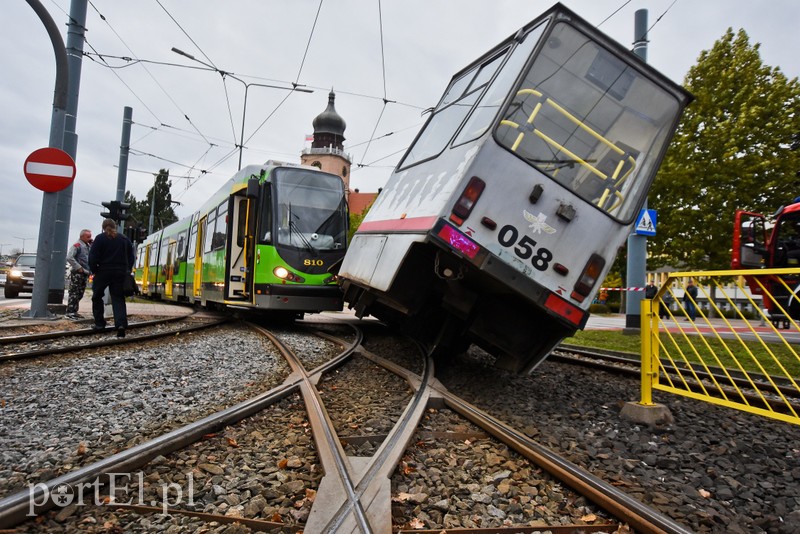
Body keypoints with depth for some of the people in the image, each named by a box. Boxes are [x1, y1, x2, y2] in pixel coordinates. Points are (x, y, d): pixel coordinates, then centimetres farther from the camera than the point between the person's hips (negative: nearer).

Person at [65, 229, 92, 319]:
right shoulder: (76, 245, -10)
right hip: (77, 273, -9)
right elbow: (69, 257, -20)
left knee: (80, 294, 12)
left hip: (85, 274, 9)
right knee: (74, 293, -7)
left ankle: (74, 311, 19)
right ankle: (70, 312, -5)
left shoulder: (87, 246, 17)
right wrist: (78, 267, -18)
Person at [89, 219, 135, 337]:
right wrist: (127, 271, 14)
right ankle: (121, 324, -18)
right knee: (118, 299, 1)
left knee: (97, 297, 17)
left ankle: (99, 323, 18)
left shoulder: (100, 238, -3)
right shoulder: (125, 239, 8)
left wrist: (94, 270, 3)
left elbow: (93, 257, -9)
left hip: (103, 271, -2)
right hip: (120, 273, 2)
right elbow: (131, 257, 11)